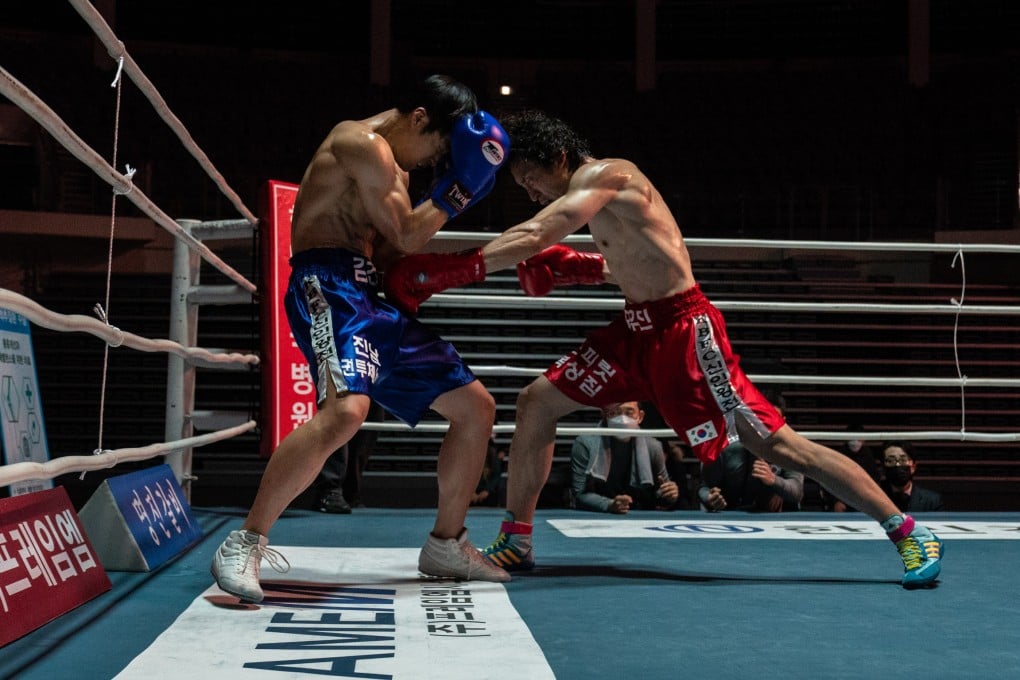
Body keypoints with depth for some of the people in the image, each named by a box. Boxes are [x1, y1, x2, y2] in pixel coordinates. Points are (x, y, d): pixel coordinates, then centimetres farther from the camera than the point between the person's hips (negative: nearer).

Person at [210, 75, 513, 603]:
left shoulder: (393, 170, 26)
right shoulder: (363, 143, -6)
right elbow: (407, 236, -8)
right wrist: (458, 187, 1)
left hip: (372, 299, 10)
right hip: (329, 286, -10)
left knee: (476, 405, 10)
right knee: (346, 409, -36)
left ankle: (445, 545, 21)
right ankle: (244, 545, -27)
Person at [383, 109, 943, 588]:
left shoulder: (603, 175, -13)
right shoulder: (593, 194, 15)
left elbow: (533, 239, -27)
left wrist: (449, 270, -30)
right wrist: (573, 269, 11)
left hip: (681, 330, -10)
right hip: (636, 328, 10)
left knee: (775, 444, -10)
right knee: (536, 402, 6)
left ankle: (908, 532, -2)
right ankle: (515, 542, 17)